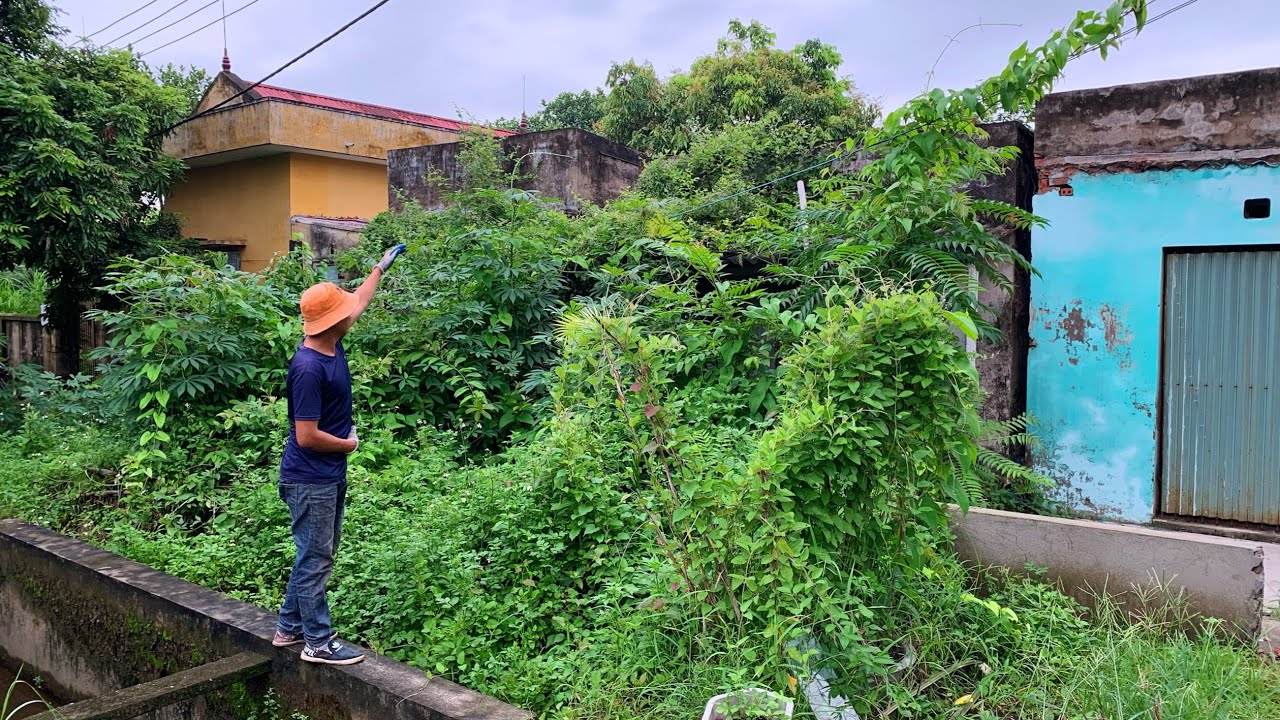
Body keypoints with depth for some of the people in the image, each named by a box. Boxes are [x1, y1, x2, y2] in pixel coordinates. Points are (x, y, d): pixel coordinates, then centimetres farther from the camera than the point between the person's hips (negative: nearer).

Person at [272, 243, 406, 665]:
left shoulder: (332, 345, 1)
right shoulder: (309, 368, -26)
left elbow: (358, 302, 22)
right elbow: (307, 437, -25)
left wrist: (380, 268, 32)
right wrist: (349, 444, -10)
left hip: (329, 476, 10)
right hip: (310, 481, -10)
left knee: (317, 556, 19)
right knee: (315, 560, 2)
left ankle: (289, 627, 32)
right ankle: (318, 643, 14)